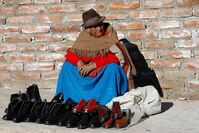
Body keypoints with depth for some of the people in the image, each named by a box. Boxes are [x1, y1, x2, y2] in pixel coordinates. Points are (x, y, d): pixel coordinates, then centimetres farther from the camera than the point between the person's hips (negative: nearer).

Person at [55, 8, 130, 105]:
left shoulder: (110, 33, -13)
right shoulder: (84, 35, -3)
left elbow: (114, 57, -21)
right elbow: (70, 54, -2)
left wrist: (93, 65, -28)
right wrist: (79, 62, -24)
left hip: (106, 68, -4)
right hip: (87, 69, 4)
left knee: (112, 67, -35)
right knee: (67, 65, -13)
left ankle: (108, 103, -31)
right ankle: (66, 100, -9)